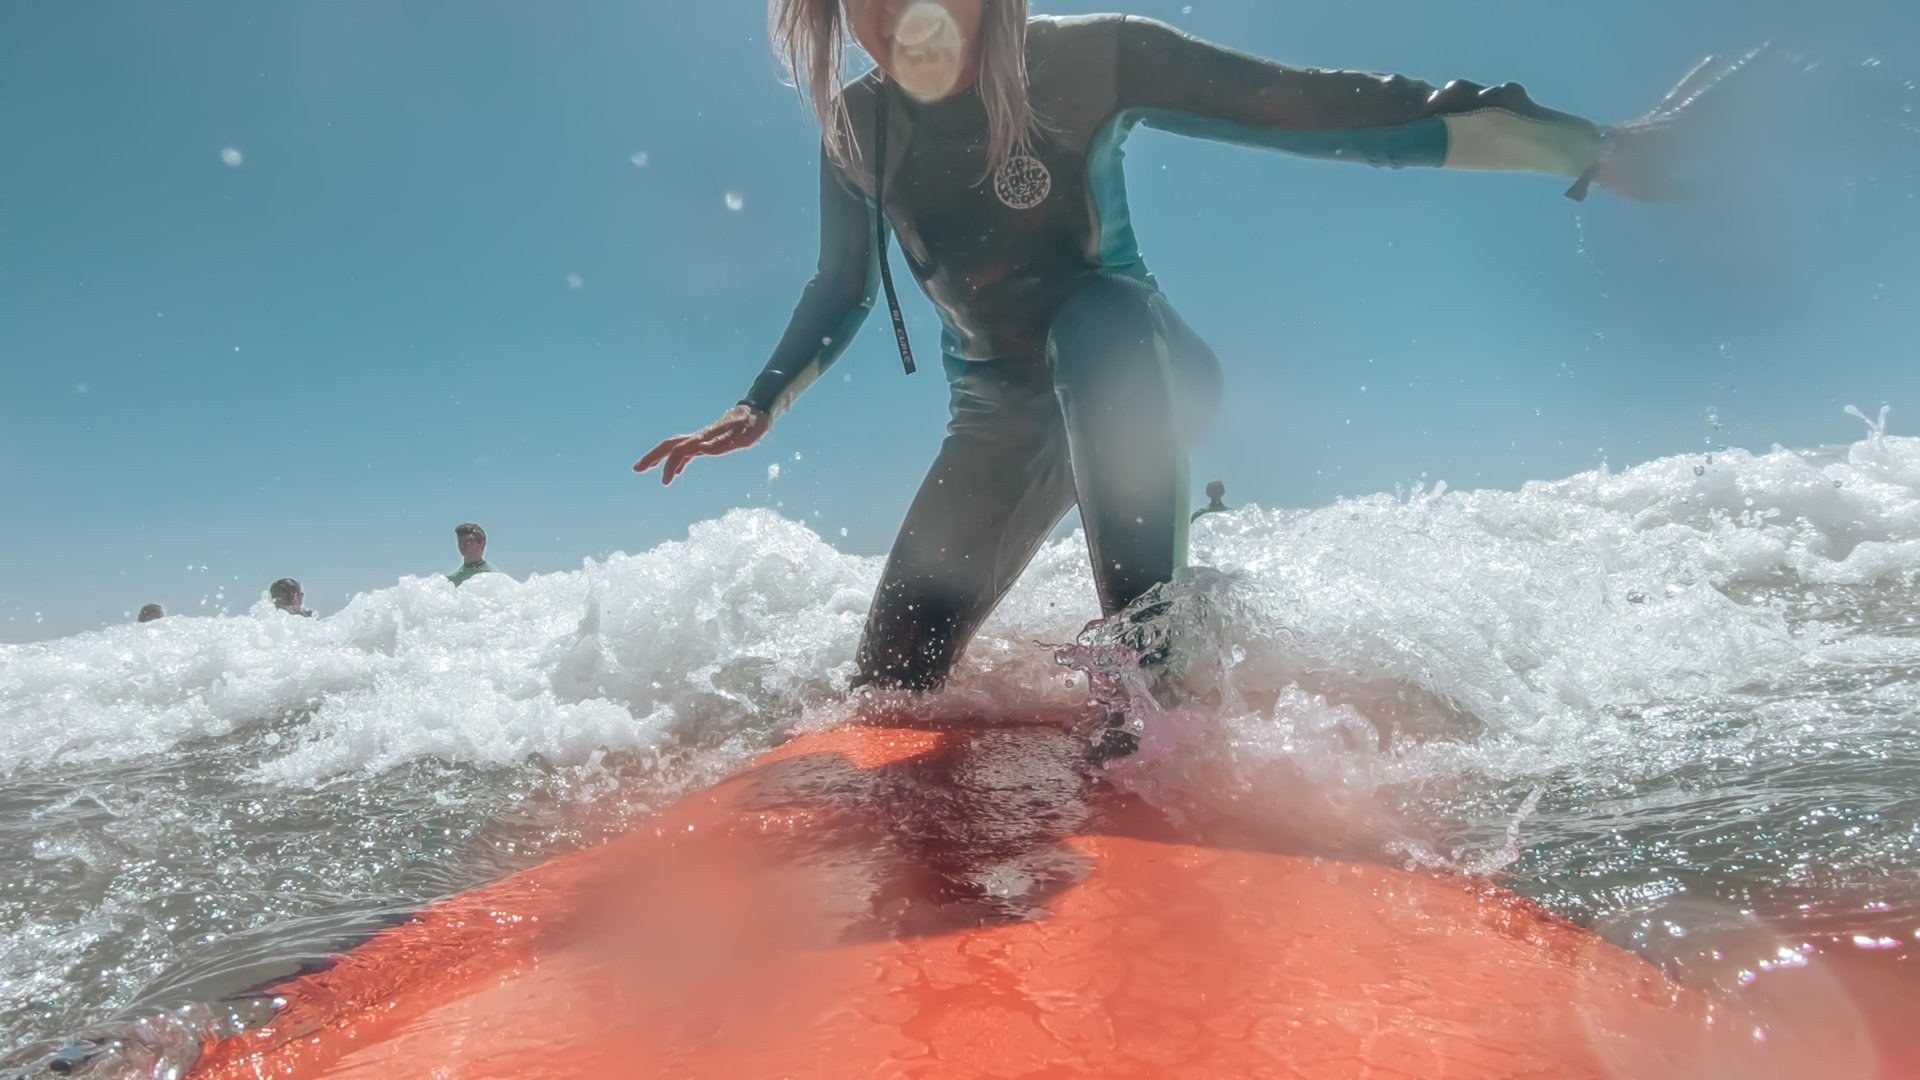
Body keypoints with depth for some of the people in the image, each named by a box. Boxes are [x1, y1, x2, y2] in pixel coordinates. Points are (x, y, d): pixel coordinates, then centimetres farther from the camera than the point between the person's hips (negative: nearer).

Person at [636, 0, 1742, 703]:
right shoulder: (856, 126, -6)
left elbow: (1323, 110, -19)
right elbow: (842, 293, 11)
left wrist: (1593, 148, -22)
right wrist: (756, 412, 5)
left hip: (1141, 376, -3)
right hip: (1000, 418, 3)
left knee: (1092, 315, -41)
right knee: (888, 689, -7)